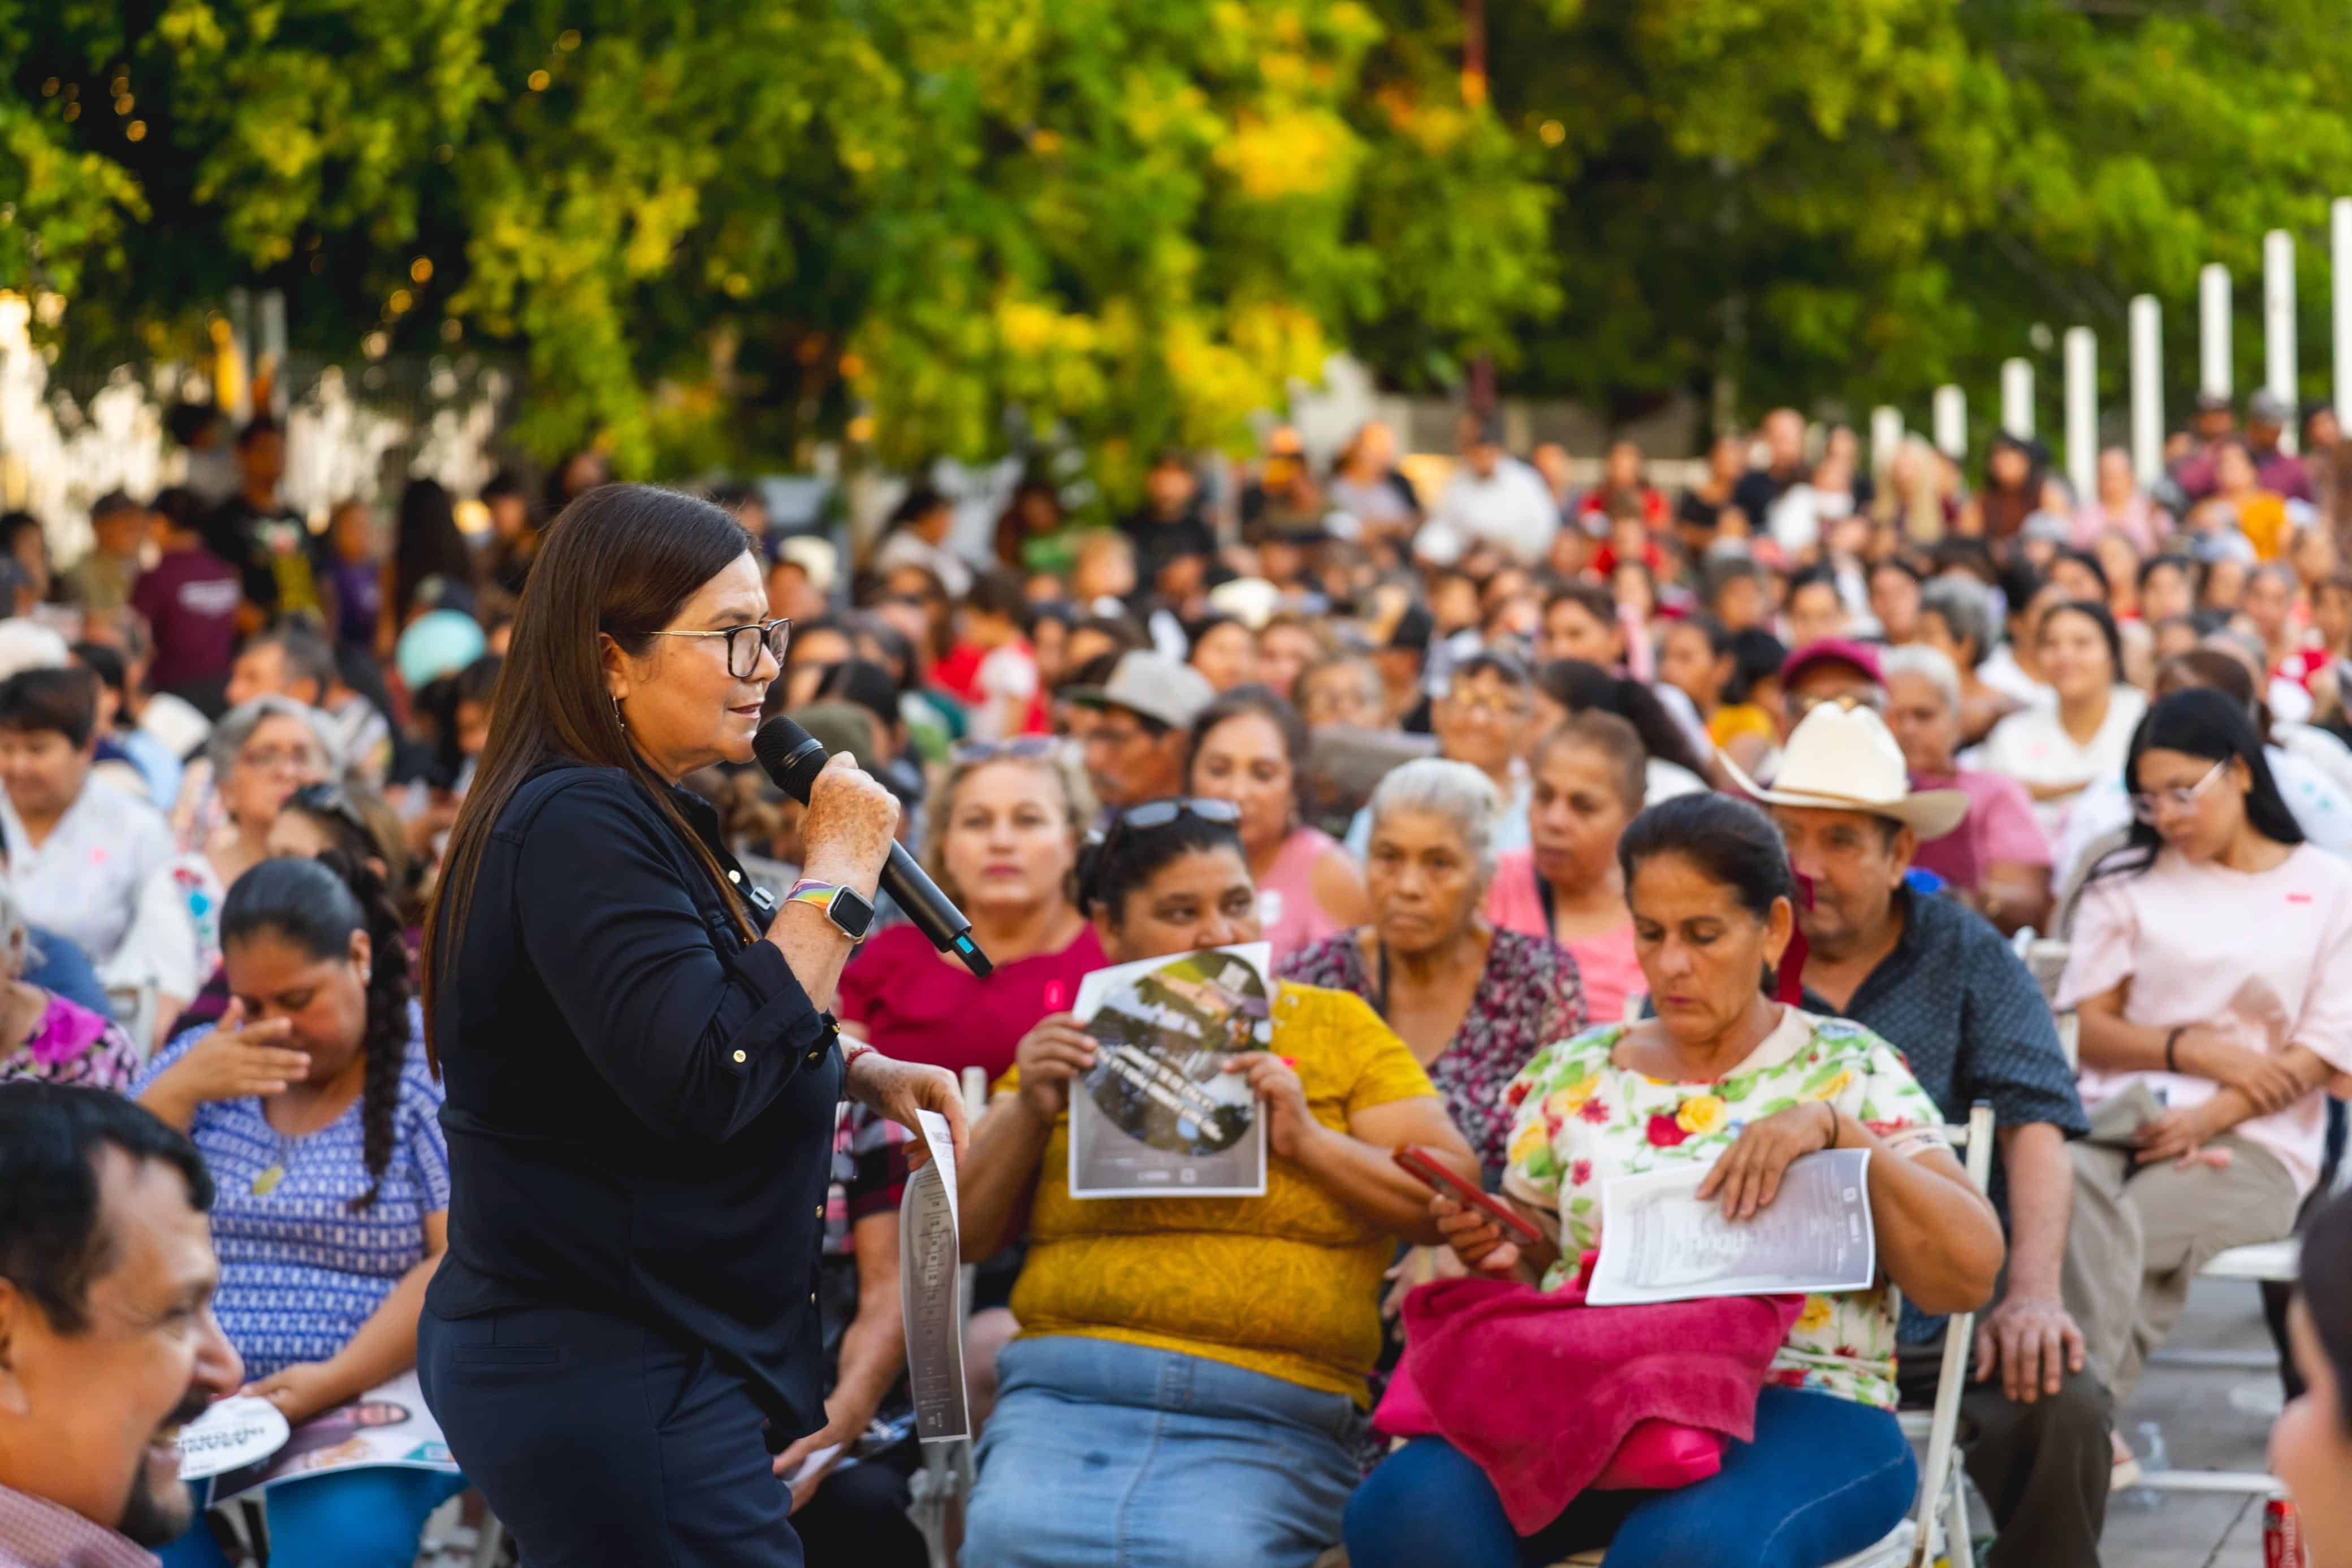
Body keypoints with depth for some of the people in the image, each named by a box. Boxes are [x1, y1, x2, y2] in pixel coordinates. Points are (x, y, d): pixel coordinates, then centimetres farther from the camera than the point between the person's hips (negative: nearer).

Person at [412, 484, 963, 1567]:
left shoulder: (634, 818, 15)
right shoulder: (576, 828, -19)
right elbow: (704, 1083, -28)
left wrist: (860, 1073, 10)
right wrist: (837, 876, -21)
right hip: (610, 1385, -11)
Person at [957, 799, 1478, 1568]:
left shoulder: (1337, 1027, 16)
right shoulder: (1077, 1046, 21)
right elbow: (963, 1235, 17)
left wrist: (1309, 1142, -4)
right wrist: (1028, 1115, 1)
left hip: (1263, 1418, -1)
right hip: (1065, 1395, 1)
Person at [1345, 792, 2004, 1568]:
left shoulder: (1846, 1068, 9)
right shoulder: (1572, 1075, 18)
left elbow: (1969, 1276, -1)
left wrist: (1836, 1129, -13)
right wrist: (1497, 1254, -1)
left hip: (1795, 1409, -3)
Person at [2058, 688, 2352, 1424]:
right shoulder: (2127, 880, 19)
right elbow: (2089, 1029, 11)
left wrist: (2212, 1115, -13)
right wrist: (2199, 1052, -7)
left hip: (2254, 1144, -2)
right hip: (2122, 1115, 2)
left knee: (2108, 1240, -34)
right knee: (2069, 1184, -37)